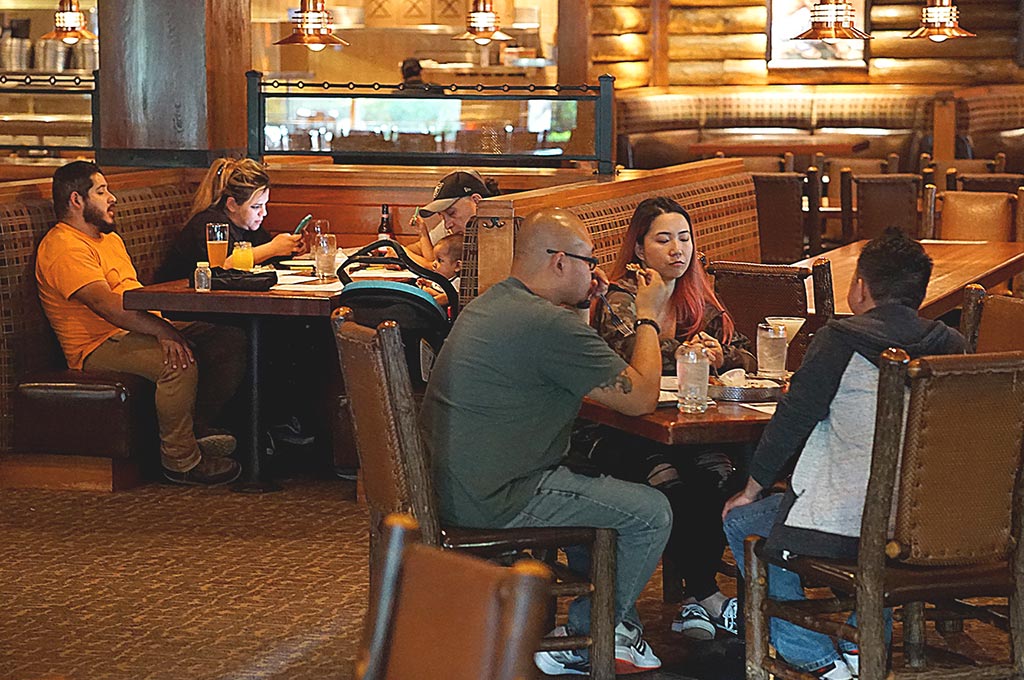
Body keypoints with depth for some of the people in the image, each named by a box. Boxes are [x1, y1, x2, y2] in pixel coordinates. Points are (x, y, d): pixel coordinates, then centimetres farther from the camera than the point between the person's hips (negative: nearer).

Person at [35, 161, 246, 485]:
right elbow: (105, 304, -26)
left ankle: (199, 428, 10)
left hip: (137, 332, 10)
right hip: (99, 346, -10)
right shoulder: (65, 248, -13)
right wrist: (161, 330, -33)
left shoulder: (109, 238, 23)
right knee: (179, 361, -35)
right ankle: (181, 459, -22)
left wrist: (164, 326, 3)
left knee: (231, 341, 0)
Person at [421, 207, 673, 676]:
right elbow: (641, 398, -14)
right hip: (494, 502, -11)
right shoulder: (549, 325, -21)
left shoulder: (490, 304, 11)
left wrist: (583, 305, 18)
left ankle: (618, 622, 34)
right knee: (651, 513, 0)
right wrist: (647, 317, 0)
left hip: (453, 486, 11)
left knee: (595, 487, 29)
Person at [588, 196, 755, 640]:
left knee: (716, 474, -28)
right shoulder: (619, 300, 1)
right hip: (621, 434, -4)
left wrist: (720, 358, -11)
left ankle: (694, 601, -22)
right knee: (669, 482, -33)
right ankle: (707, 595, -25)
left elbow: (743, 357, 11)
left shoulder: (699, 301, 18)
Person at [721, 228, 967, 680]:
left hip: (843, 523, -6)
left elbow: (793, 417, -5)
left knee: (742, 523, 19)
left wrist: (752, 489, 9)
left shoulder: (841, 339, -8)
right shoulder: (949, 346, 6)